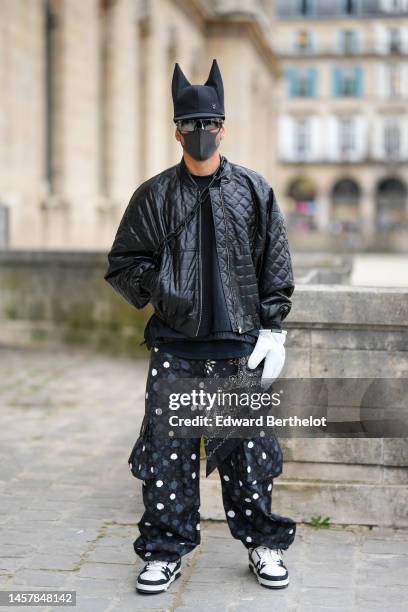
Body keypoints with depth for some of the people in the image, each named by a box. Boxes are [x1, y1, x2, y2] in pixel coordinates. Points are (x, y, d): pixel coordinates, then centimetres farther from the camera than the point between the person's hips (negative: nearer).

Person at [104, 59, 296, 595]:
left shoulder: (254, 192, 5)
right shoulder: (154, 196, 5)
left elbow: (276, 268, 6)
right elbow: (122, 263, 11)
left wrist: (272, 331, 0)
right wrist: (155, 285, -7)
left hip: (239, 348, 0)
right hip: (174, 348, 1)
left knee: (247, 449, 6)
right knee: (167, 452, 2)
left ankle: (264, 545, 24)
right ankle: (166, 551, 17)